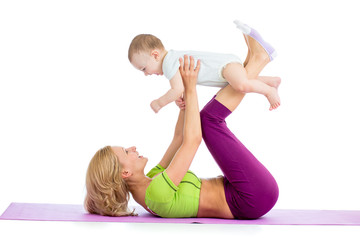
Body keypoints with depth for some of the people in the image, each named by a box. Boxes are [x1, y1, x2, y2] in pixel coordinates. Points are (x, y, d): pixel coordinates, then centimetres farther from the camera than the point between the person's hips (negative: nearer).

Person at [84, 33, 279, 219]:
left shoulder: (146, 183, 5)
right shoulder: (156, 193, -25)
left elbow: (179, 137, 10)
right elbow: (192, 140, -26)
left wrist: (186, 97, 3)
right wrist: (190, 89, -19)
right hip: (258, 196, -9)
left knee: (209, 116, 9)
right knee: (210, 118, -16)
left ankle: (254, 61, 8)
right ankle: (256, 62, -2)